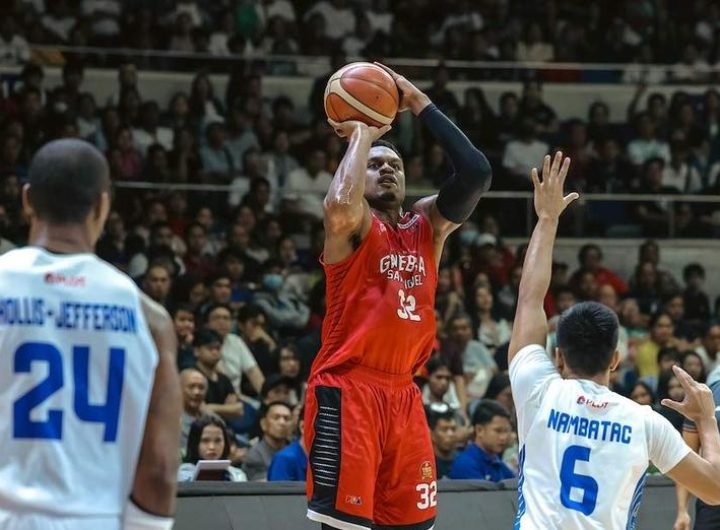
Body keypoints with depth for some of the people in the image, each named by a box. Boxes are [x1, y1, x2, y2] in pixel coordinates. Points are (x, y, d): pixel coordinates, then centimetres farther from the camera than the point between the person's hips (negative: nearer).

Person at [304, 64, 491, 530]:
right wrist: (363, 135, -12)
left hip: (403, 395, 7)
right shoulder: (352, 224, -2)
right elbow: (341, 203, -29)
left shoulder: (427, 225, 14)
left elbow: (477, 173, 0)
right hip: (347, 391, -7)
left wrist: (420, 104, -1)